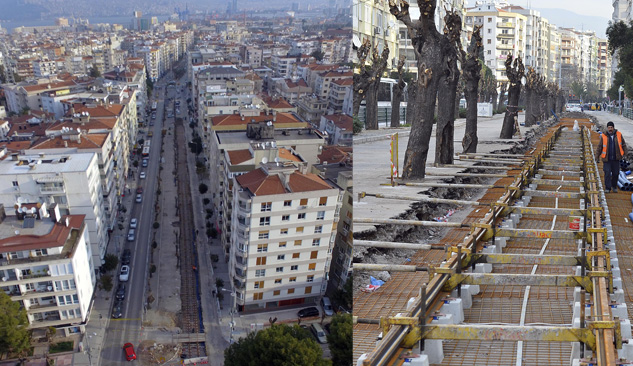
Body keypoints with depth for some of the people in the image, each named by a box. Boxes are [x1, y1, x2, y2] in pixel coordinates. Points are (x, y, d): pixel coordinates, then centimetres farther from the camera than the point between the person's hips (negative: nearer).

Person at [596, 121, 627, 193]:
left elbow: (623, 144, 10)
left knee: (616, 173, 7)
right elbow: (599, 147, 4)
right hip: (607, 159, -2)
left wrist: (624, 153, 2)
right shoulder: (603, 136, -5)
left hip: (616, 159, 2)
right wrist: (597, 156, 2)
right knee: (607, 173, -5)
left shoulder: (619, 135, 0)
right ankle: (607, 188, 4)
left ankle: (614, 186, 26)